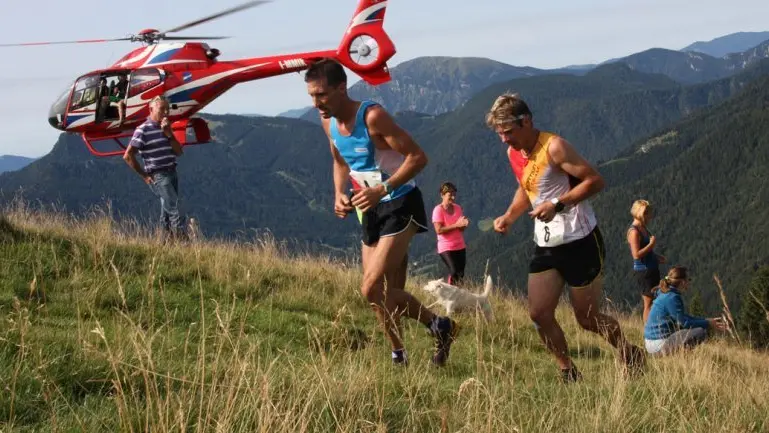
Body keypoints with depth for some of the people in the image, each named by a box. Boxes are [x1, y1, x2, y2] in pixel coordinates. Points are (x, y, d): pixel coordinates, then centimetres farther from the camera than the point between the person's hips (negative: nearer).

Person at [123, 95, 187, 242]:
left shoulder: (165, 128, 13)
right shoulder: (143, 130, -9)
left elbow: (179, 151, 8)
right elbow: (128, 156, -11)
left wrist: (169, 134, -7)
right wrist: (144, 175, -7)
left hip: (172, 173, 8)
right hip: (158, 176, -8)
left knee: (167, 213, 11)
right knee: (176, 213, -16)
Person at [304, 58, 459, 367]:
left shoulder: (372, 116, -23)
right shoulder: (329, 123, 0)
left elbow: (418, 157, -23)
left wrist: (382, 189, -32)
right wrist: (339, 194, 0)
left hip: (400, 205, -8)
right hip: (371, 210, 8)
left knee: (372, 289, -16)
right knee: (388, 294, 11)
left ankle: (439, 326, 1)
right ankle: (399, 357, 25)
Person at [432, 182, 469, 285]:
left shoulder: (458, 208, 6)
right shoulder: (438, 210, -12)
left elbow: (461, 229, 9)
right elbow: (439, 230, -20)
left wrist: (464, 224, -16)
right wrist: (456, 225, -23)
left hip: (460, 246, 6)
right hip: (446, 247, -6)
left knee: (461, 274, 4)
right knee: (454, 272, -18)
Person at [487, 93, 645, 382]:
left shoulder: (554, 147, -18)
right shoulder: (513, 153, 6)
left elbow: (594, 181, -20)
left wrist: (557, 205, -27)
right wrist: (509, 216, 5)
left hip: (579, 241, -7)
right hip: (546, 245, 7)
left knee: (587, 318, 1)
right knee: (538, 314, -3)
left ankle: (629, 354, 27)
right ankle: (569, 373, 11)